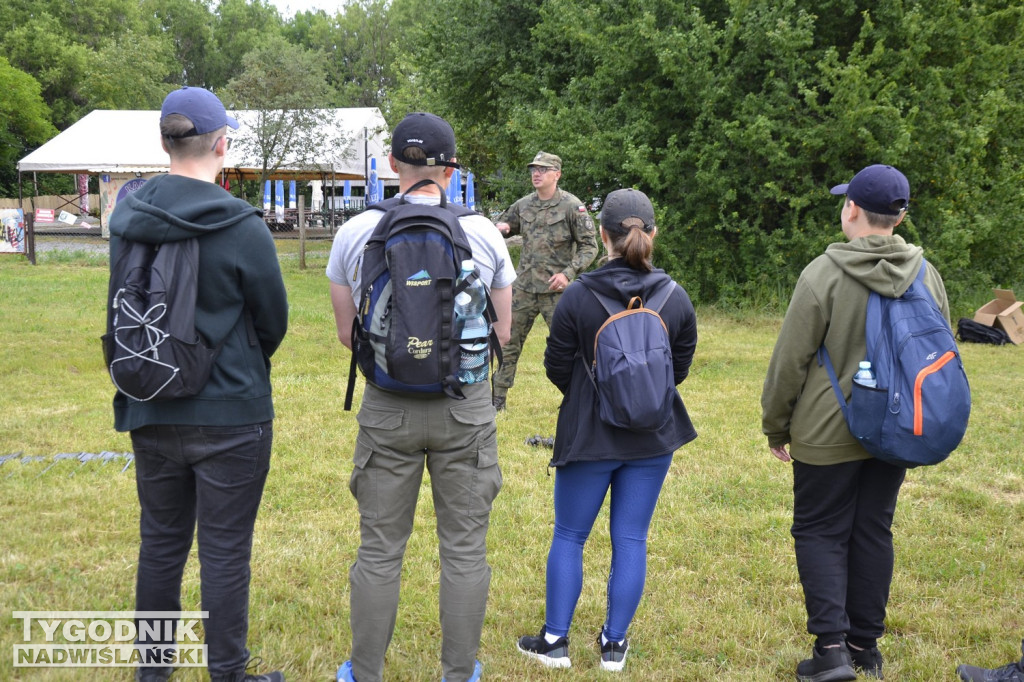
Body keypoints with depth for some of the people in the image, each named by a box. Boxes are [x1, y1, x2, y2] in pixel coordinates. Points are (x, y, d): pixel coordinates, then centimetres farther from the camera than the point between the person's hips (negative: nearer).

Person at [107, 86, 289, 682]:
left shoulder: (127, 218, -4)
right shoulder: (242, 228, -17)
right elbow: (274, 321, -5)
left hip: (150, 414, 5)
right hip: (230, 416, -5)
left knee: (161, 541, 18)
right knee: (225, 551, 7)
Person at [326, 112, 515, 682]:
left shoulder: (355, 234, -4)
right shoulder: (484, 233, -4)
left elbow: (347, 334, 5)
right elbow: (502, 331, 5)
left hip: (388, 407, 1)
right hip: (466, 407, 0)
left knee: (380, 549, 11)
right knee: (465, 547, 11)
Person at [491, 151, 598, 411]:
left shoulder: (572, 206, -7)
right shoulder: (523, 205, 8)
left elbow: (589, 246, -6)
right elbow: (504, 226, 22)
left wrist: (568, 273, -18)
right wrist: (500, 228, -4)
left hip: (555, 290, -5)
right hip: (523, 287, 5)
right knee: (508, 343, 9)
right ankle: (497, 398, 19)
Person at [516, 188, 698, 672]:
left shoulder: (577, 296, -15)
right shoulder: (676, 298, -6)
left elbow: (557, 366, -6)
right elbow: (680, 368, 4)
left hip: (589, 435, -2)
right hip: (653, 438, 3)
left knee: (569, 536, 12)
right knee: (631, 539, 10)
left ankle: (555, 641, 18)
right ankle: (614, 643, 18)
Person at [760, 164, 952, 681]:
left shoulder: (824, 274, -15)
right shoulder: (926, 275, 1)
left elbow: (790, 361, -12)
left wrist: (776, 427, 1)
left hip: (829, 434, -5)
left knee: (820, 531, 5)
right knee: (874, 531, 14)